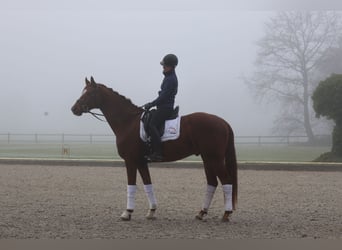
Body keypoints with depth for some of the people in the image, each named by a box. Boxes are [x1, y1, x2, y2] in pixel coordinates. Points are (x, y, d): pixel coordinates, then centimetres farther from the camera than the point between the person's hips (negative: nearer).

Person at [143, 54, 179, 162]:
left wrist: (150, 105, -14)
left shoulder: (171, 79, -14)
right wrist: (151, 104, 17)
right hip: (164, 107, 11)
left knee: (152, 125, -24)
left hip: (165, 107, -11)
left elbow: (163, 96, -19)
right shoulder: (169, 77, 19)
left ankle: (158, 153, -29)